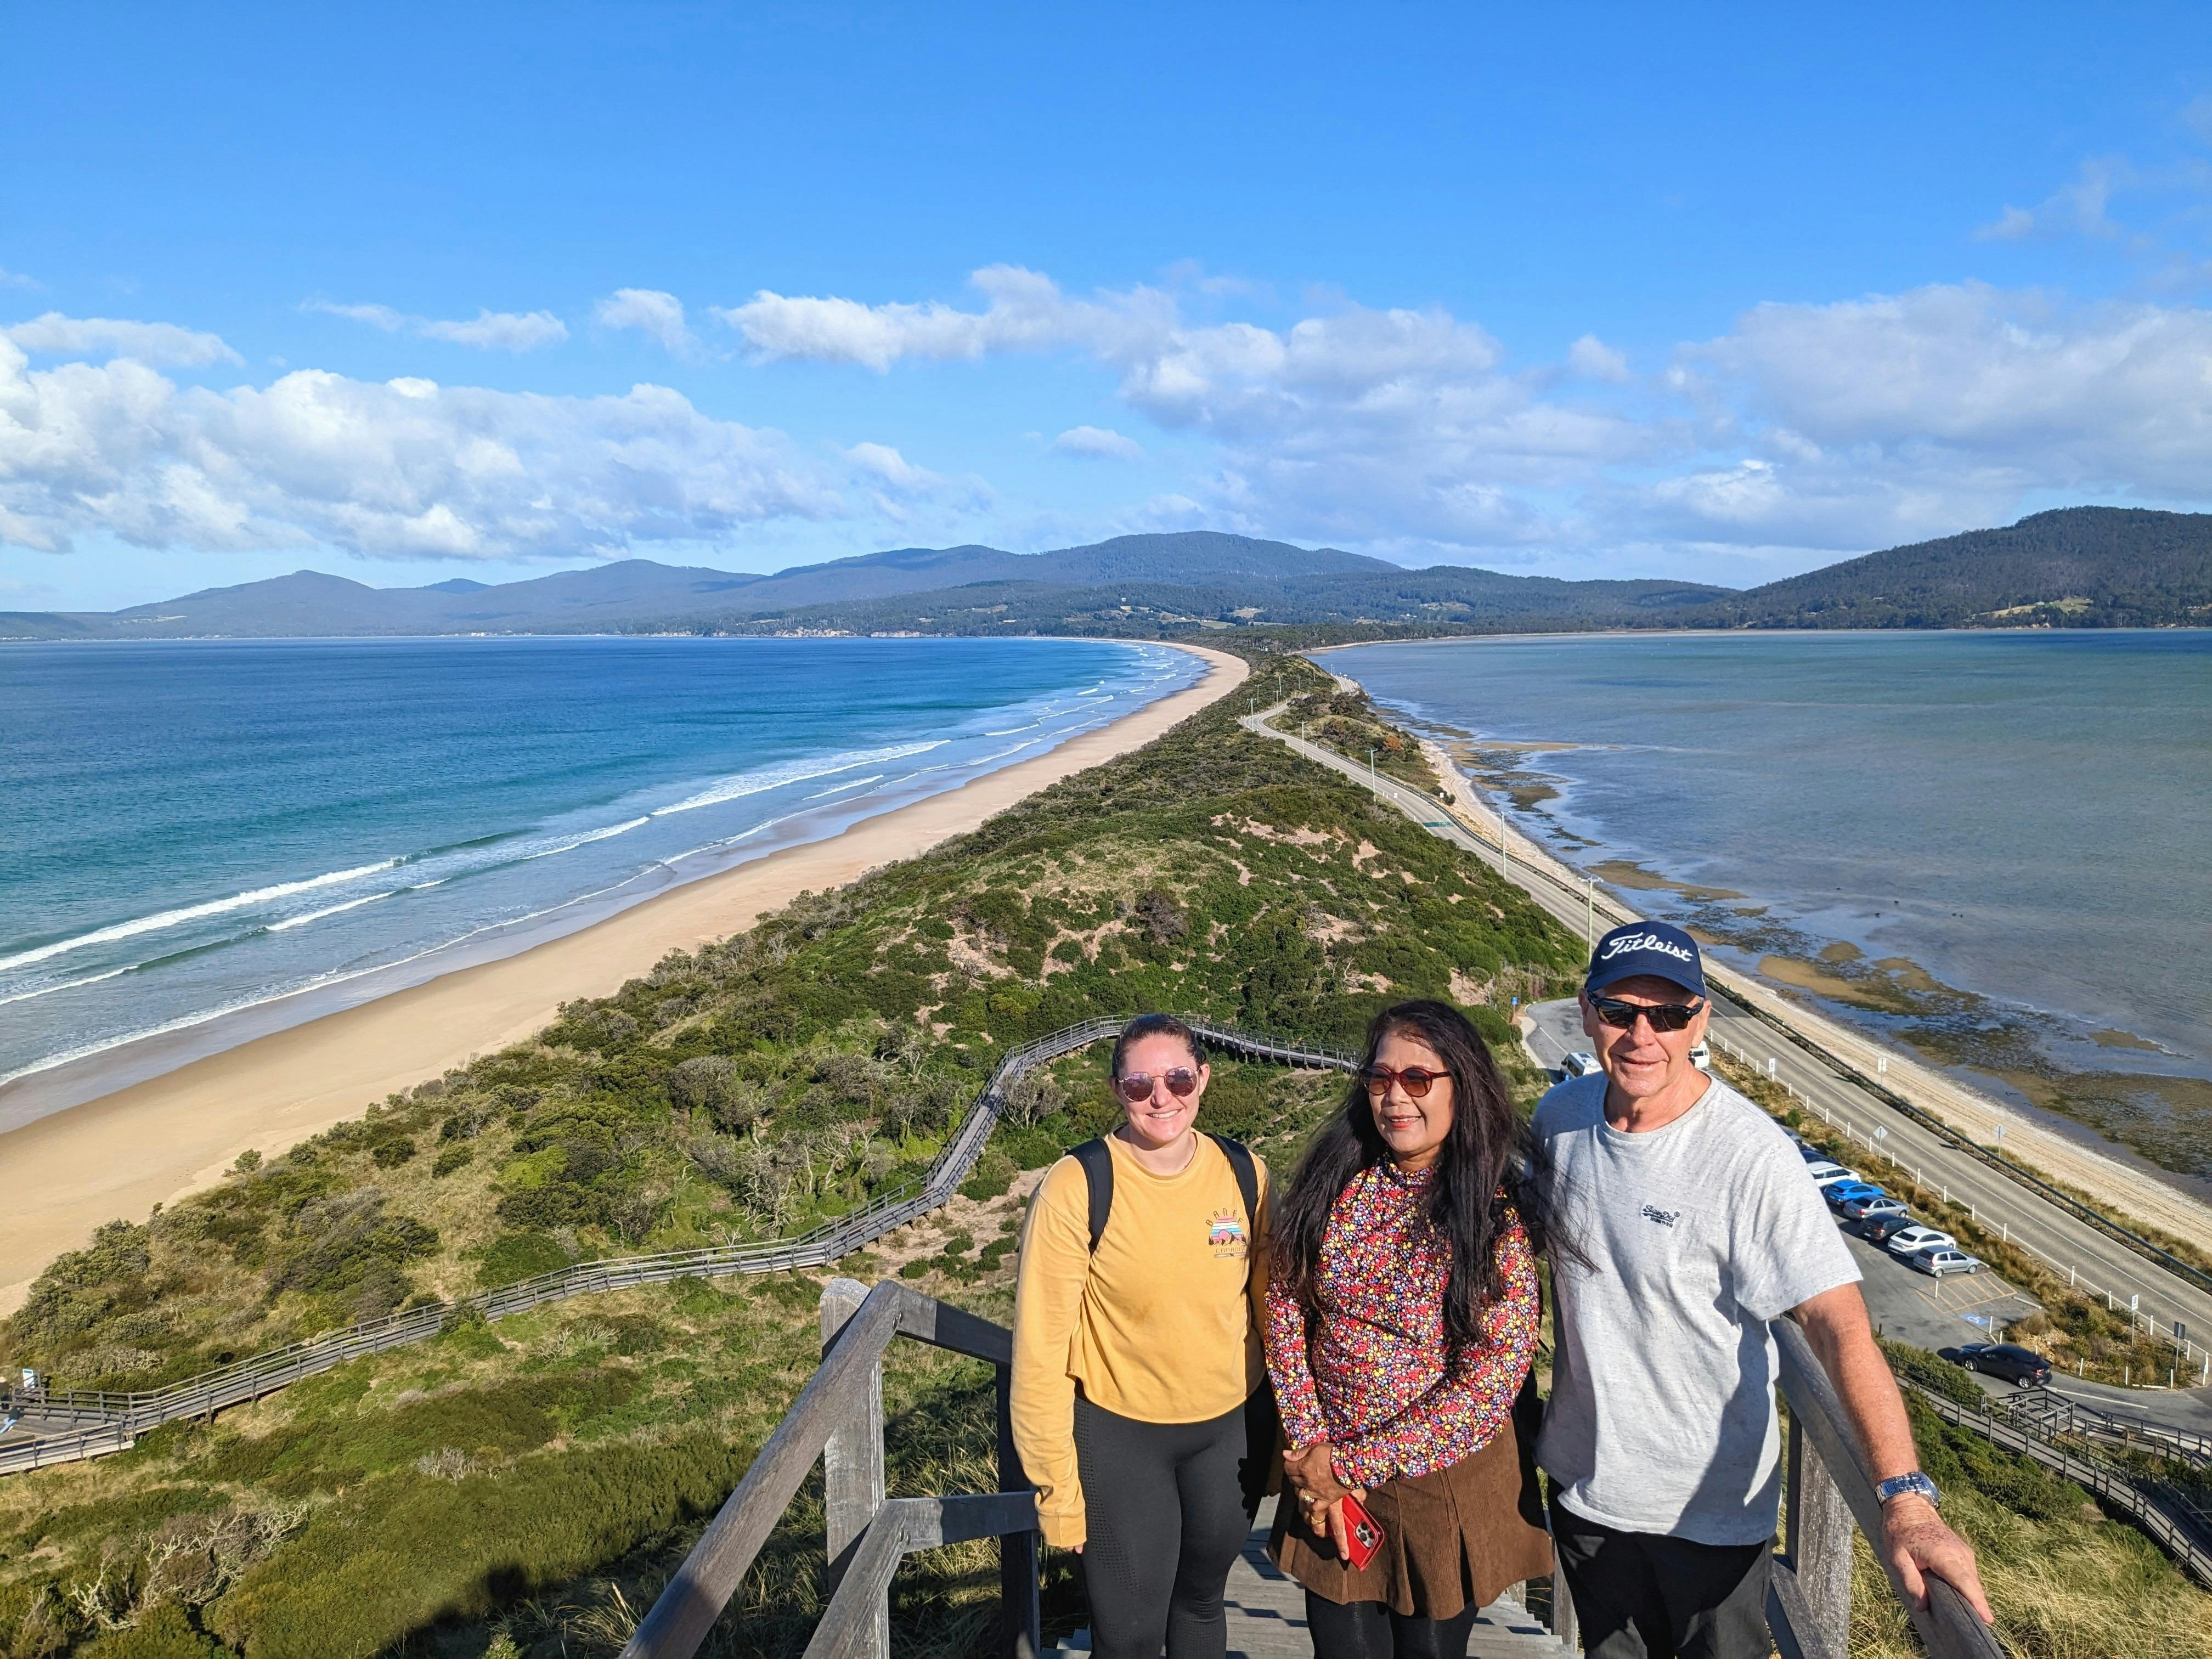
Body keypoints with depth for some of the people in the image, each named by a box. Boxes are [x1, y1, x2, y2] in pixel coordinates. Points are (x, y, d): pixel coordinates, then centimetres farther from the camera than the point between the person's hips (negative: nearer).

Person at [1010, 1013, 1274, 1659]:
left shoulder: (1243, 1174, -8)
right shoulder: (1076, 1186, -19)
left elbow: (1268, 1304, 4)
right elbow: (1041, 1346, -14)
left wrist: (1284, 1432, 9)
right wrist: (1056, 1482, -11)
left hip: (1232, 1429, 4)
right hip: (1119, 1436, -3)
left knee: (1202, 1599, 23)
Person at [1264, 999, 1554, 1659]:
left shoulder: (1497, 1221, -15)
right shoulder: (1332, 1184, -6)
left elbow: (1487, 1389, -17)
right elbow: (1285, 1309, -3)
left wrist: (1352, 1464, -15)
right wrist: (1311, 1451, -10)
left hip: (1447, 1486, -2)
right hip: (1329, 1480, 2)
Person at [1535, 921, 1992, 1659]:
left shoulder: (1749, 1156, -25)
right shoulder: (1560, 1115, -8)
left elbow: (1839, 1323, -28)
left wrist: (1905, 1499, -37)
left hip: (1711, 1506, -4)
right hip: (1582, 1482, 5)